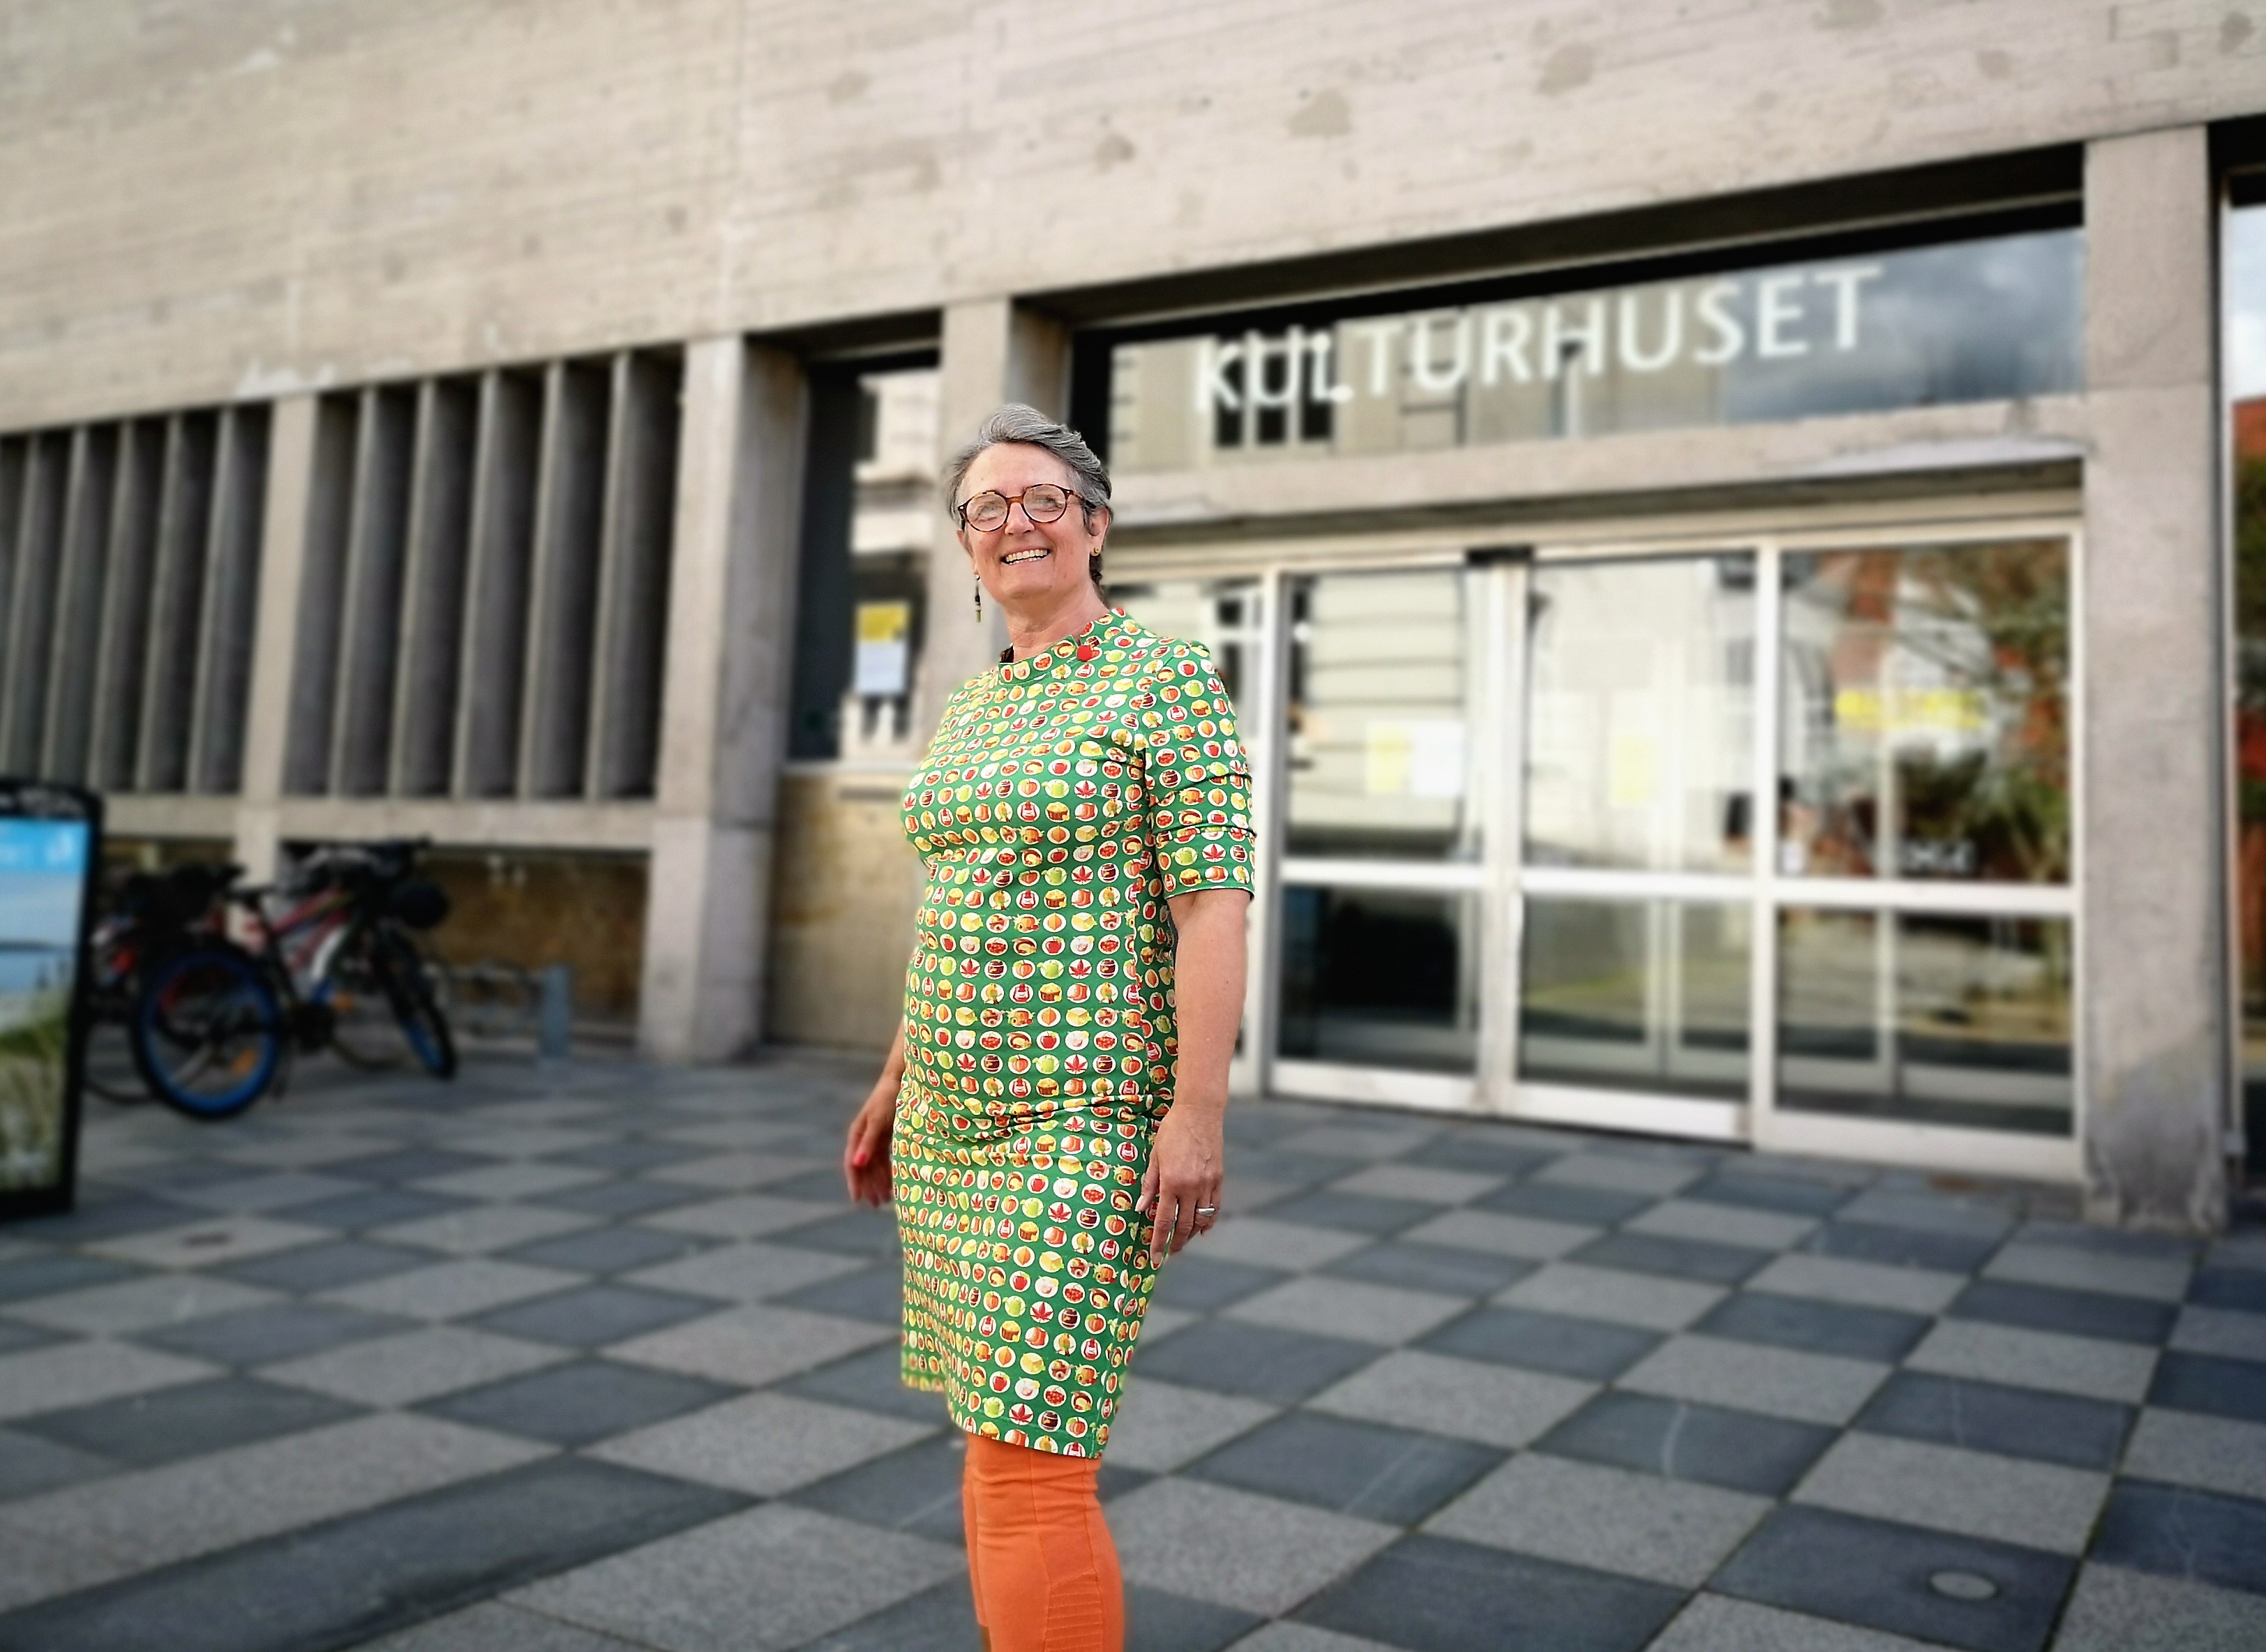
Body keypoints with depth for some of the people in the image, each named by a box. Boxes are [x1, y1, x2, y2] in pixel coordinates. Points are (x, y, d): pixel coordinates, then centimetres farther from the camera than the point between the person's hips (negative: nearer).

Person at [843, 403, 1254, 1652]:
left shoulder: (1166, 680, -8)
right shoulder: (969, 709, 14)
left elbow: (1216, 906, -15)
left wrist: (1198, 1111, -21)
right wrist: (897, 1081, 19)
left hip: (1092, 1118, -8)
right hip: (962, 1117, 8)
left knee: (1030, 1464, -10)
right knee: (998, 1442, 14)